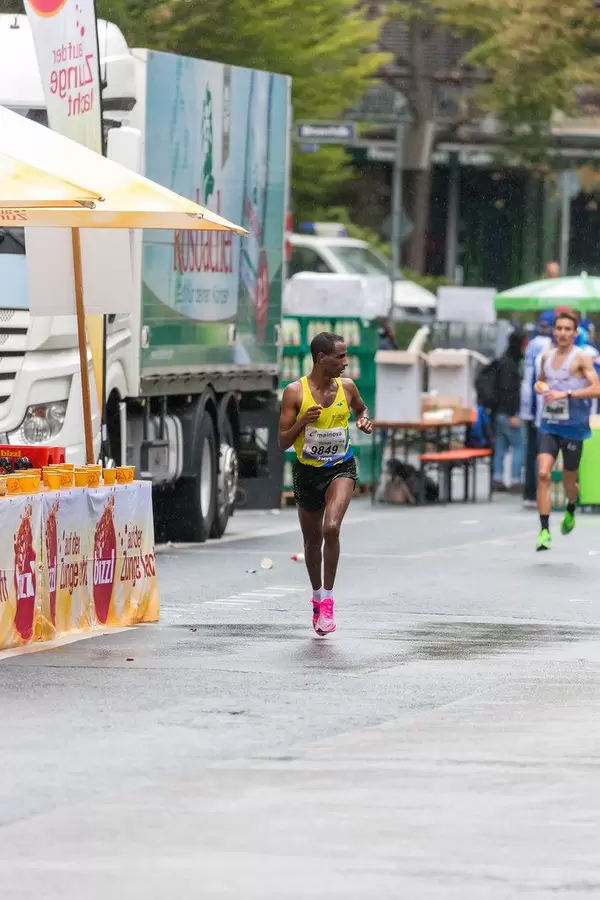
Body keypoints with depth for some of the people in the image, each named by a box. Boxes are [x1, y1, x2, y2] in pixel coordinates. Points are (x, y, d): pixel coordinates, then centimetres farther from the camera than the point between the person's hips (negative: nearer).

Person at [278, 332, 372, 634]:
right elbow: (283, 442, -9)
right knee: (312, 540, 15)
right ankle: (317, 595, 39)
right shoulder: (295, 392, -12)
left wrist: (365, 420, -3)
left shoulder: (346, 387, -4)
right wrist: (302, 422, -27)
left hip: (341, 468, 0)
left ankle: (327, 599, -15)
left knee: (331, 528, -24)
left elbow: (361, 408, 20)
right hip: (307, 472, 0)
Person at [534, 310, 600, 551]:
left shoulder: (580, 358, -8)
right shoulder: (546, 356, 9)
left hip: (573, 427, -3)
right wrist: (539, 385, 4)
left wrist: (566, 394, -24)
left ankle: (570, 511, 45)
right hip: (549, 425, 3)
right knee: (543, 474, -16)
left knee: (568, 481, 10)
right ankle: (544, 531, -15)